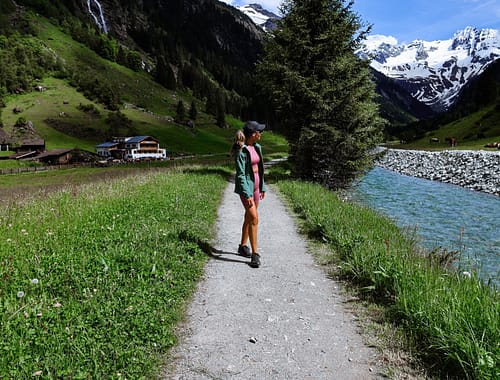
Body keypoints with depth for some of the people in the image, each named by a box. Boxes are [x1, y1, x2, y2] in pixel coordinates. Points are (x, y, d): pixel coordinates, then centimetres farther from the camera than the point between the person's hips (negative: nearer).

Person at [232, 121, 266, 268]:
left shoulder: (257, 147, 7)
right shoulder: (241, 151, -17)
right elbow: (240, 174, -19)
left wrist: (262, 187, 16)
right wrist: (247, 195, -22)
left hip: (256, 185, 8)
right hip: (245, 186, -8)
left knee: (249, 217, 15)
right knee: (254, 218, -13)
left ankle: (243, 246, 29)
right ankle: (255, 254, -8)